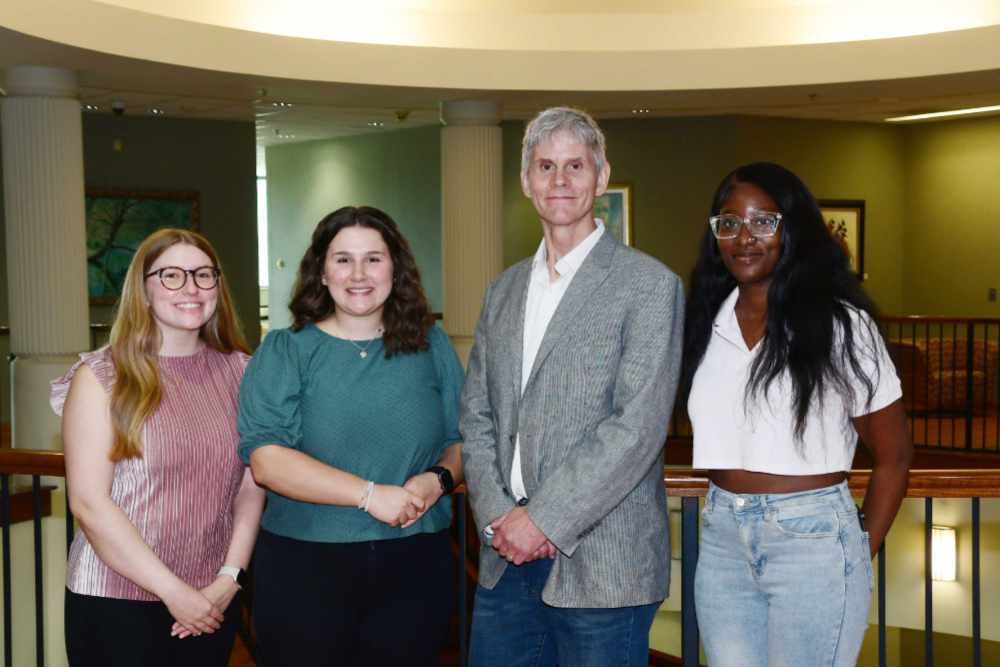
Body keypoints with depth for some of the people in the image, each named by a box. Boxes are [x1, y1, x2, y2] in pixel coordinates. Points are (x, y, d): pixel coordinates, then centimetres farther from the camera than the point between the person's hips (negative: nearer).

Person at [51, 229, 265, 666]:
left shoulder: (237, 372, 5)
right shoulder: (101, 376, -6)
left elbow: (252, 487, 3)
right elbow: (89, 503, -12)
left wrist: (229, 579, -8)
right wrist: (175, 591, -13)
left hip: (213, 603, 3)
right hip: (115, 605, -3)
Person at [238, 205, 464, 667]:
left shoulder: (430, 346, 7)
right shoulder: (285, 351, -2)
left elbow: (462, 441, 11)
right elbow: (266, 460, -12)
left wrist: (439, 479, -12)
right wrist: (371, 494, -20)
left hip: (416, 565, 2)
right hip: (305, 568, -2)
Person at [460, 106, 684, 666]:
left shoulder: (649, 285, -6)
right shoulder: (505, 290, 13)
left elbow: (638, 425, -14)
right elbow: (477, 415, 11)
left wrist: (544, 519, -15)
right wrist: (497, 515, -4)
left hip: (601, 562, -5)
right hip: (508, 554, 5)